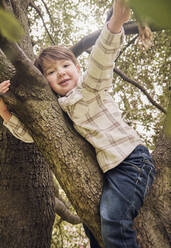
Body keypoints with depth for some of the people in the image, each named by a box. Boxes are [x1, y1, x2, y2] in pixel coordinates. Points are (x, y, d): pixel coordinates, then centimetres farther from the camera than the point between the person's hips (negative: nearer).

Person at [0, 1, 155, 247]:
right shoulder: (58, 111, 12)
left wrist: (116, 21, -44)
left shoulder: (90, 85, -6)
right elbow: (30, 133, 13)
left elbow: (102, 58, -26)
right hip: (107, 169, 8)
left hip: (132, 159, -8)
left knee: (113, 220, -22)